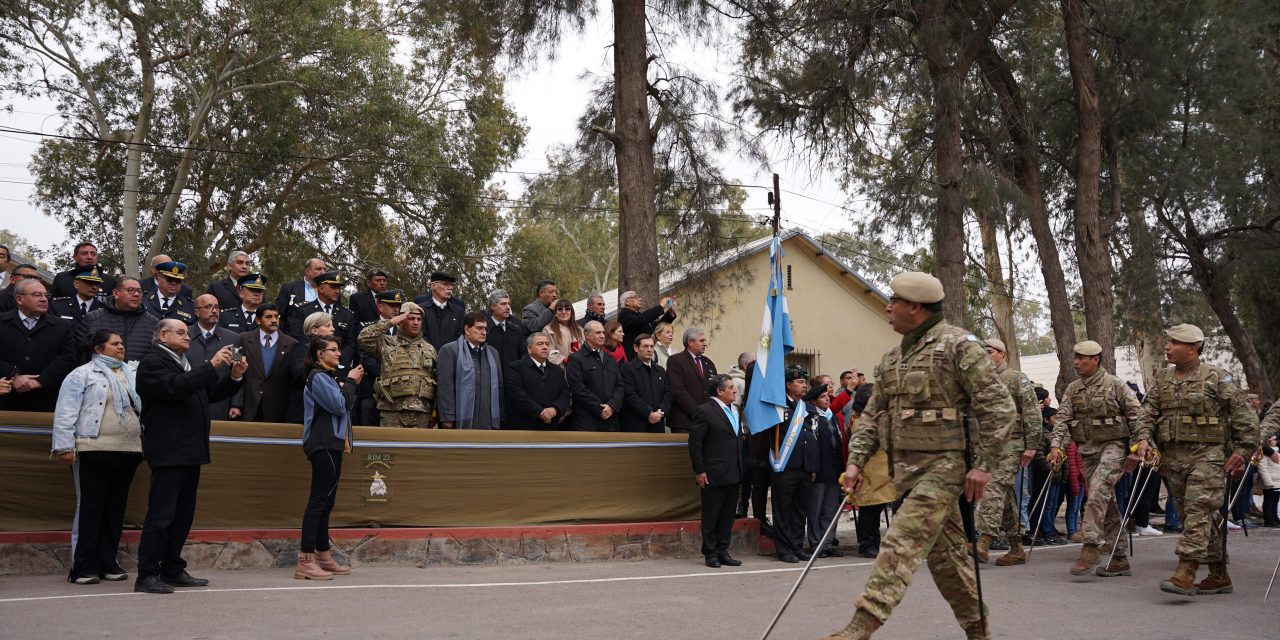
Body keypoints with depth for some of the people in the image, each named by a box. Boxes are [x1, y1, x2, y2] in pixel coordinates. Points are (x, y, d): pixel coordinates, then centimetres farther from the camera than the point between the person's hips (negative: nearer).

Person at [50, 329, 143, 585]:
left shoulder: (134, 374, 18)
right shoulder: (82, 374, 2)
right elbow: (65, 412, -3)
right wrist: (65, 446, -11)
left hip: (128, 451, 5)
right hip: (93, 451, -5)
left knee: (116, 507, 8)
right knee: (90, 507, -1)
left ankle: (108, 563, 16)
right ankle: (84, 567, 4)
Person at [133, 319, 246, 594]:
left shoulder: (186, 365, 23)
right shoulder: (152, 363, -5)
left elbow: (211, 393, 20)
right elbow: (175, 388, -23)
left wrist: (234, 376, 4)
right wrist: (211, 366, -23)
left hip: (190, 451, 9)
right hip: (168, 453, -9)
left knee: (183, 514, 11)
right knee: (161, 514, -9)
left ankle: (172, 570, 17)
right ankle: (146, 575, -5)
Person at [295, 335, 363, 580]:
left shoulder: (328, 376, 21)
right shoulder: (318, 376, -9)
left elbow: (345, 406, 18)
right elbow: (339, 406, -16)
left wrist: (351, 384, 8)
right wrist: (350, 382, -4)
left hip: (331, 445, 10)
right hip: (324, 445, -10)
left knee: (325, 502, 11)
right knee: (319, 500, -12)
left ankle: (324, 557, 16)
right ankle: (305, 561, -12)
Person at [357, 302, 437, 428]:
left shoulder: (430, 349, 17)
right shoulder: (386, 343, 8)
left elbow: (437, 380, 15)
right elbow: (364, 338, -9)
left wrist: (436, 413, 8)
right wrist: (389, 322, -5)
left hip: (422, 413, 3)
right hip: (392, 412, -3)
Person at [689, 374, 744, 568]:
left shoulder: (734, 411, 14)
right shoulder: (705, 411, -11)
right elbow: (695, 443, -13)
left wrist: (740, 468, 13)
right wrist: (699, 471, -15)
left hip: (733, 474, 8)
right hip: (714, 475, -8)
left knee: (728, 516, 12)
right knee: (711, 515, 3)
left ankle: (722, 551, 20)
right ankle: (710, 554, 12)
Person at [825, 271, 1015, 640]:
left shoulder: (958, 346, -10)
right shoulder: (891, 359, 14)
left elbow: (999, 407, -12)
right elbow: (873, 414, 17)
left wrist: (984, 465, -16)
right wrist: (856, 460, 6)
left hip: (944, 465, -8)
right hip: (906, 468, 8)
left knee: (902, 542, -16)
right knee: (944, 551, 14)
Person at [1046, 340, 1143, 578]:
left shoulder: (1115, 385, -4)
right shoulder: (1072, 389, 11)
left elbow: (1136, 415, -4)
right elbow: (1062, 419, 5)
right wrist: (1056, 447, -8)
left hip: (1113, 446, -6)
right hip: (1088, 450, 6)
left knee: (1097, 492, -23)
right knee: (1107, 502, 8)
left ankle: (1091, 547, -20)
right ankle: (1120, 558, 14)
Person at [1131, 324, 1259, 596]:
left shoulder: (1217, 377, -3)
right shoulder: (1162, 379, 13)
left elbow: (1245, 416, -4)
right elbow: (1147, 412, 9)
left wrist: (1242, 451, -10)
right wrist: (1143, 438, -9)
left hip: (1208, 454, -6)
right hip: (1173, 456, 6)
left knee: (1198, 510, -17)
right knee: (1191, 514, 9)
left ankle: (1185, 573, -22)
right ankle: (1219, 576, 20)